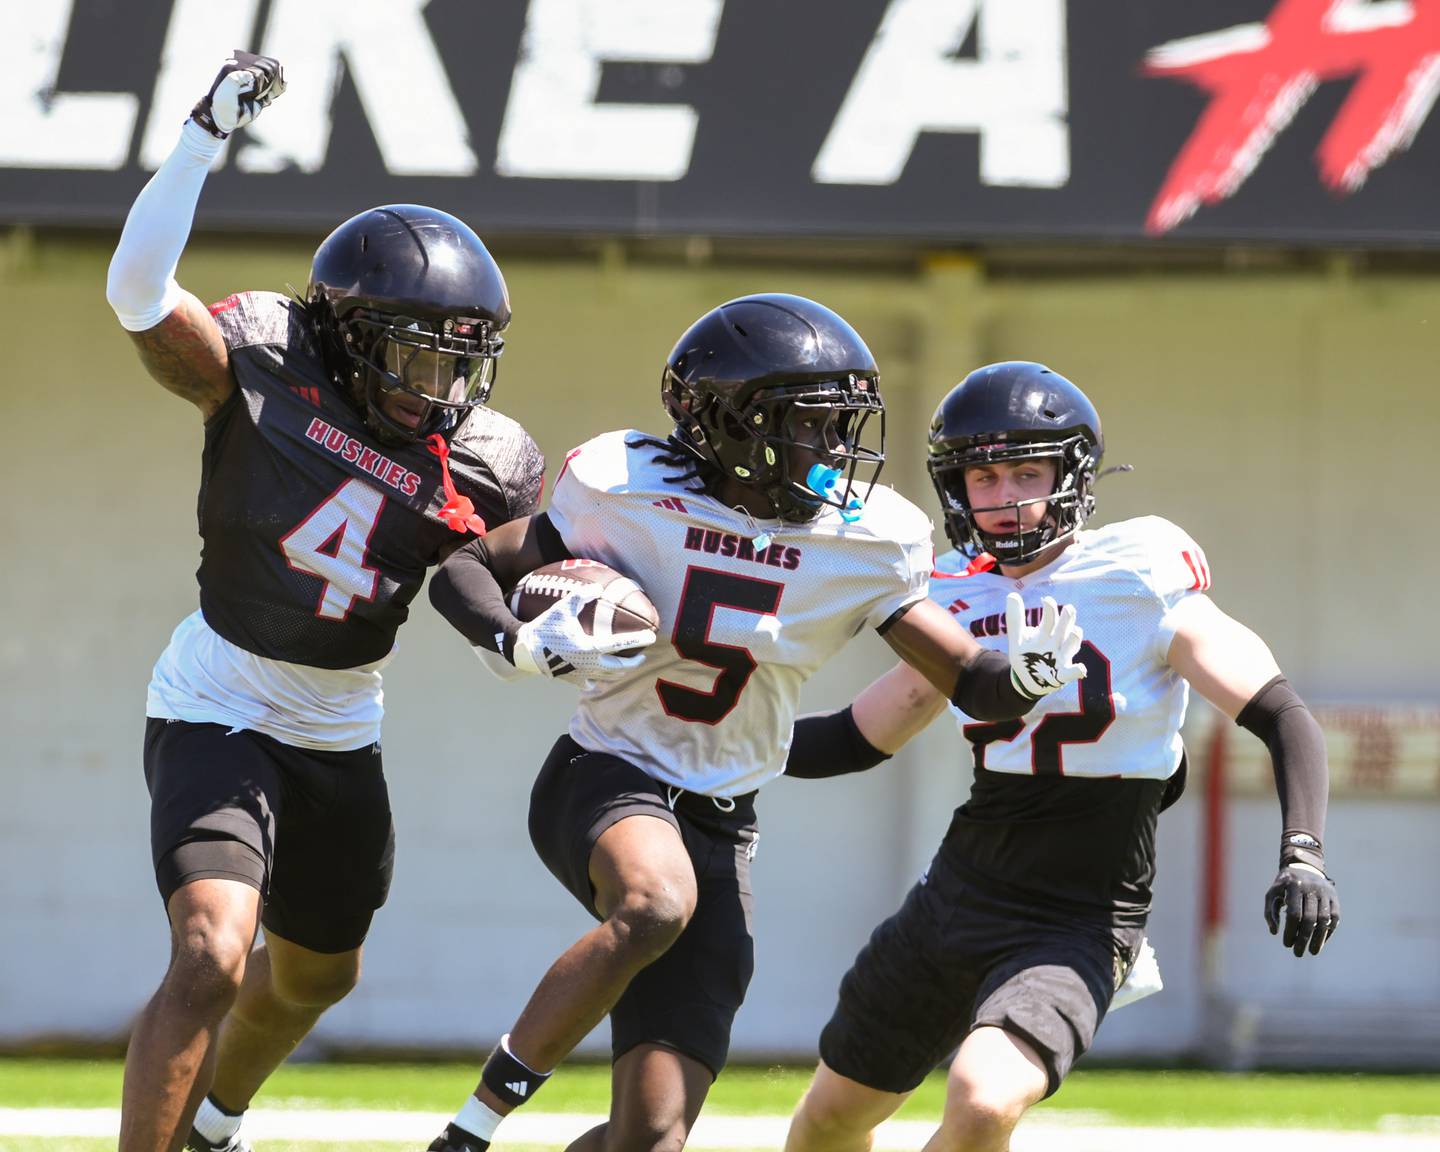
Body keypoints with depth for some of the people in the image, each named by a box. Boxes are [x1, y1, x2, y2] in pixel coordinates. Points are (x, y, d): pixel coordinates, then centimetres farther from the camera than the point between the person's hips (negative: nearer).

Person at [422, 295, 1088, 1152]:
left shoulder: (865, 543, -4)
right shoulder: (631, 492, -10)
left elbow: (973, 683, -4)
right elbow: (463, 569, -2)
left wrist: (1026, 672, -27)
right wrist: (526, 645, -23)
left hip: (718, 822, 3)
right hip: (606, 776, -3)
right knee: (657, 901, -39)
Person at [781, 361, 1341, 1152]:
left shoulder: (1141, 586, -11)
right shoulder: (958, 603, 5)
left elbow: (1281, 718, -13)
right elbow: (858, 738, 18)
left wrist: (1301, 853, -28)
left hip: (1079, 918, -6)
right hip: (958, 893, 6)